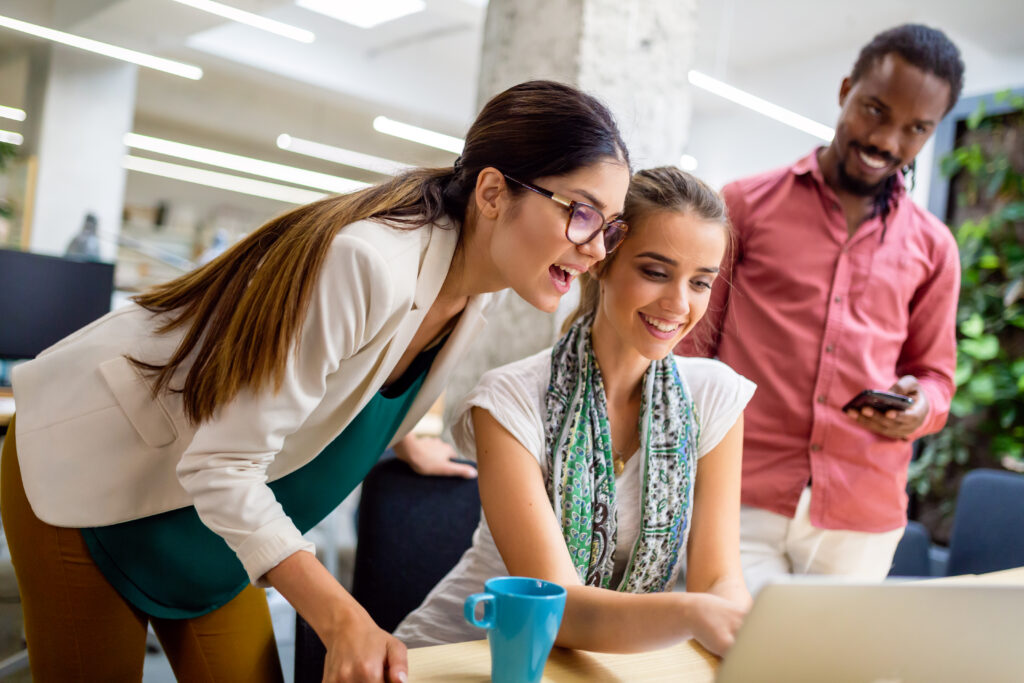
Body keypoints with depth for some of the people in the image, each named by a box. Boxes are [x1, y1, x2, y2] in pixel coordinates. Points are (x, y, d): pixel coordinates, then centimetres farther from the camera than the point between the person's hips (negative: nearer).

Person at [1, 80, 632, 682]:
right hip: (88, 476, -7)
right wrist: (343, 620, -37)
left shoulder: (474, 292, -8)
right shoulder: (366, 263, -35)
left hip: (218, 501, 7)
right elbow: (219, 468, -32)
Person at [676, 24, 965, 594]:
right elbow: (691, 345, 6)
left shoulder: (931, 247, 11)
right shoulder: (747, 205, 4)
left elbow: (935, 375, 19)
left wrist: (919, 407, -5)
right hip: (742, 502, -2)